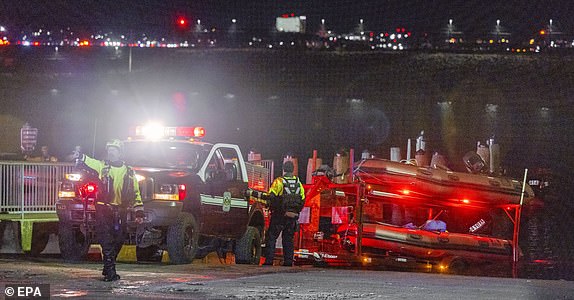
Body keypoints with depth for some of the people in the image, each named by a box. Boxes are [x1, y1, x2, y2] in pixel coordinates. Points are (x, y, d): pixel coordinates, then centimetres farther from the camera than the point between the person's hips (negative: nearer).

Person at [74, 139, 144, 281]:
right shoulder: (103, 166, 5)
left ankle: (108, 268, 24)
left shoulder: (129, 172, 10)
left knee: (118, 241, 7)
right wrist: (81, 157, -36)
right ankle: (110, 271, -13)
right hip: (104, 209, -3)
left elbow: (135, 193, 12)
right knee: (106, 241, -11)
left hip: (120, 211, 3)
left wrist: (139, 212, 5)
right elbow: (90, 162, -14)